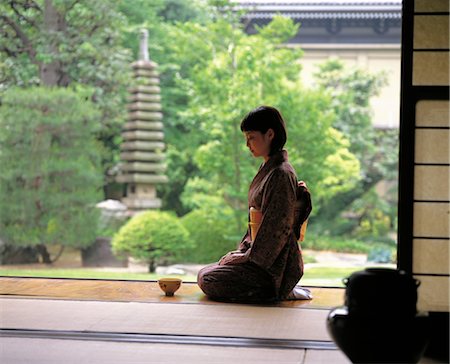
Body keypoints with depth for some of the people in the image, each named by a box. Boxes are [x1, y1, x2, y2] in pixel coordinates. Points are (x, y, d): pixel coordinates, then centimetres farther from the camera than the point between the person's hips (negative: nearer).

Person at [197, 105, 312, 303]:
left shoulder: (281, 174, -18)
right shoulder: (267, 168, 13)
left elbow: (276, 229, -19)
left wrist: (245, 256, -12)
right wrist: (241, 251, 10)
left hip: (275, 264, -10)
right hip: (258, 254, 10)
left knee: (209, 281, -17)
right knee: (204, 273, 10)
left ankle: (280, 292, -7)